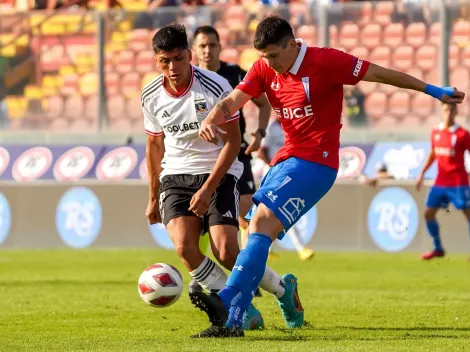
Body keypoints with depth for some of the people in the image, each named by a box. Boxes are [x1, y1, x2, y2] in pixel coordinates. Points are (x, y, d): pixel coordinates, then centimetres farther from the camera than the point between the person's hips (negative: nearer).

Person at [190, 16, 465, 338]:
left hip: (316, 161, -8)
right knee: (256, 233, 3)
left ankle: (229, 303, -35)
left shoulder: (324, 61, -11)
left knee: (262, 223, -23)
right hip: (287, 159, 8)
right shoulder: (264, 69, 5)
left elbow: (381, 74, -5)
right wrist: (210, 120, -28)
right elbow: (233, 101, -5)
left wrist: (434, 91, 0)